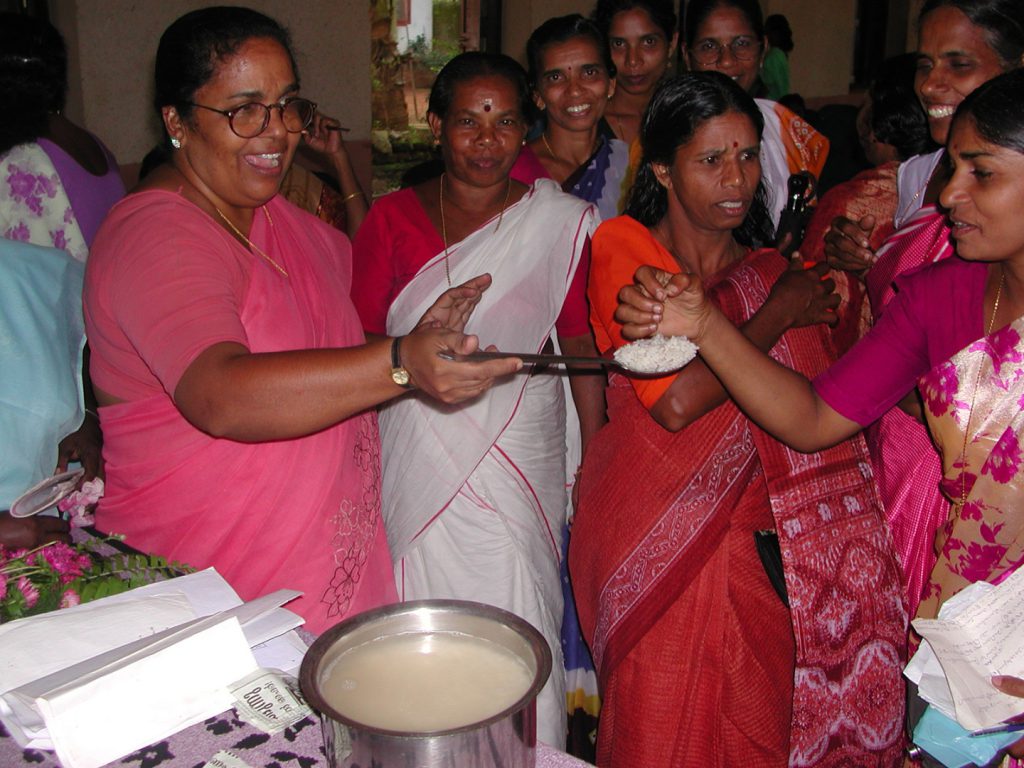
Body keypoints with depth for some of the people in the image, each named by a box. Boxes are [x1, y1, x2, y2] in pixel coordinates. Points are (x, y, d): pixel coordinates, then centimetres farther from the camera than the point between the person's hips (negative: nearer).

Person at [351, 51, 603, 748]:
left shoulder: (560, 220, 1)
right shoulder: (393, 217, 3)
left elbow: (580, 344, 5)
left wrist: (599, 460, 3)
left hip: (521, 457, 0)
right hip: (419, 465, 1)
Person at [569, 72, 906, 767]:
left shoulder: (774, 273, 7)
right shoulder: (622, 247, -4)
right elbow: (675, 402, -18)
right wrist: (779, 316, -10)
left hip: (752, 548, 3)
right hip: (653, 546, -3)